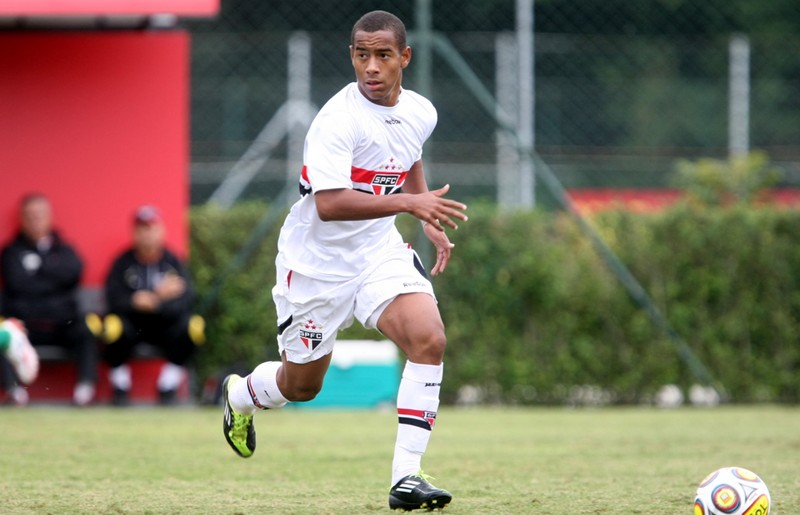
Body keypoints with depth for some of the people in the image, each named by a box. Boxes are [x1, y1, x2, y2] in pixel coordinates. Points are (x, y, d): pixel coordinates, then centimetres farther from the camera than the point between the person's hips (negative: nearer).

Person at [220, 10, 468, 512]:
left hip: (379, 250, 5)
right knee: (302, 386, 11)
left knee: (430, 339, -21)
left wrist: (431, 223, 12)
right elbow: (329, 204, -36)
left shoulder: (421, 112, -2)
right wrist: (410, 203, -43)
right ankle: (240, 393, 48)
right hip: (317, 261, -5)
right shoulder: (337, 121, -25)